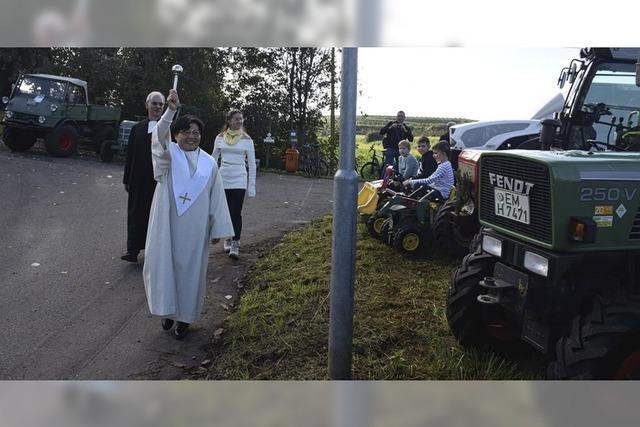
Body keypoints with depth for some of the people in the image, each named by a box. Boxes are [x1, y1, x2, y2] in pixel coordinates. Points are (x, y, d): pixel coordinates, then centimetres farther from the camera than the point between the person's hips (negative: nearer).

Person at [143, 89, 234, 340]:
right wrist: (170, 110, -39)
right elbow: (159, 138, -25)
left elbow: (216, 197, 6)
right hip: (168, 223, -1)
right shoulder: (168, 153, -1)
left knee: (190, 268, 7)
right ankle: (168, 310, 25)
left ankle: (185, 316, 21)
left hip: (194, 227, 1)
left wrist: (217, 229, 3)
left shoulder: (209, 163, 5)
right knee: (164, 263, 4)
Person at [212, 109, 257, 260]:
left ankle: (235, 244, -4)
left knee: (236, 213, -8)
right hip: (223, 179, 2)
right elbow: (213, 159, 12)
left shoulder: (247, 140, 0)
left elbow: (252, 164, 3)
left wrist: (252, 185, 0)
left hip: (239, 181, -2)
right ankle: (228, 239, 25)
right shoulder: (220, 138, 5)